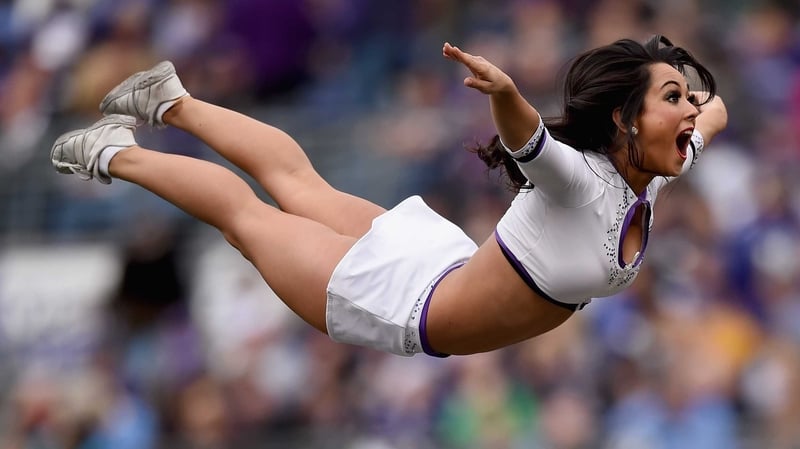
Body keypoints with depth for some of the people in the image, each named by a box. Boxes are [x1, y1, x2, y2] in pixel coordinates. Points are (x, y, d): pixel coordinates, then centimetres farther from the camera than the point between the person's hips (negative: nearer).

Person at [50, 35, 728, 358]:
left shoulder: (647, 183, -15)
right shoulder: (578, 180, -38)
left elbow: (713, 112, 4)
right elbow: (525, 139, -62)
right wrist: (504, 92, -80)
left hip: (449, 266, 7)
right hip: (403, 306, -7)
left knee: (301, 186, 30)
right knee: (243, 210, 18)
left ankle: (173, 105, 52)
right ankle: (117, 155, 42)